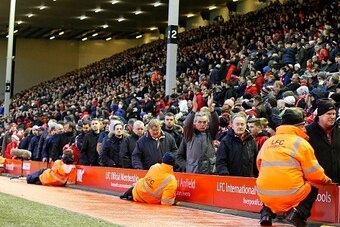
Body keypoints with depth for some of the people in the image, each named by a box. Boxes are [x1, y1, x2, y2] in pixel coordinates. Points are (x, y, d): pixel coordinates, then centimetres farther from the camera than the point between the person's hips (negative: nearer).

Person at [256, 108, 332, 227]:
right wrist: (325, 179, 24)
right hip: (290, 195, -4)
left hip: (265, 195, 4)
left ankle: (267, 214, 12)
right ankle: (298, 213, -2)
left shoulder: (267, 142, 13)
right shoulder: (300, 143, -1)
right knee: (313, 190, 24)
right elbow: (314, 173, 2)